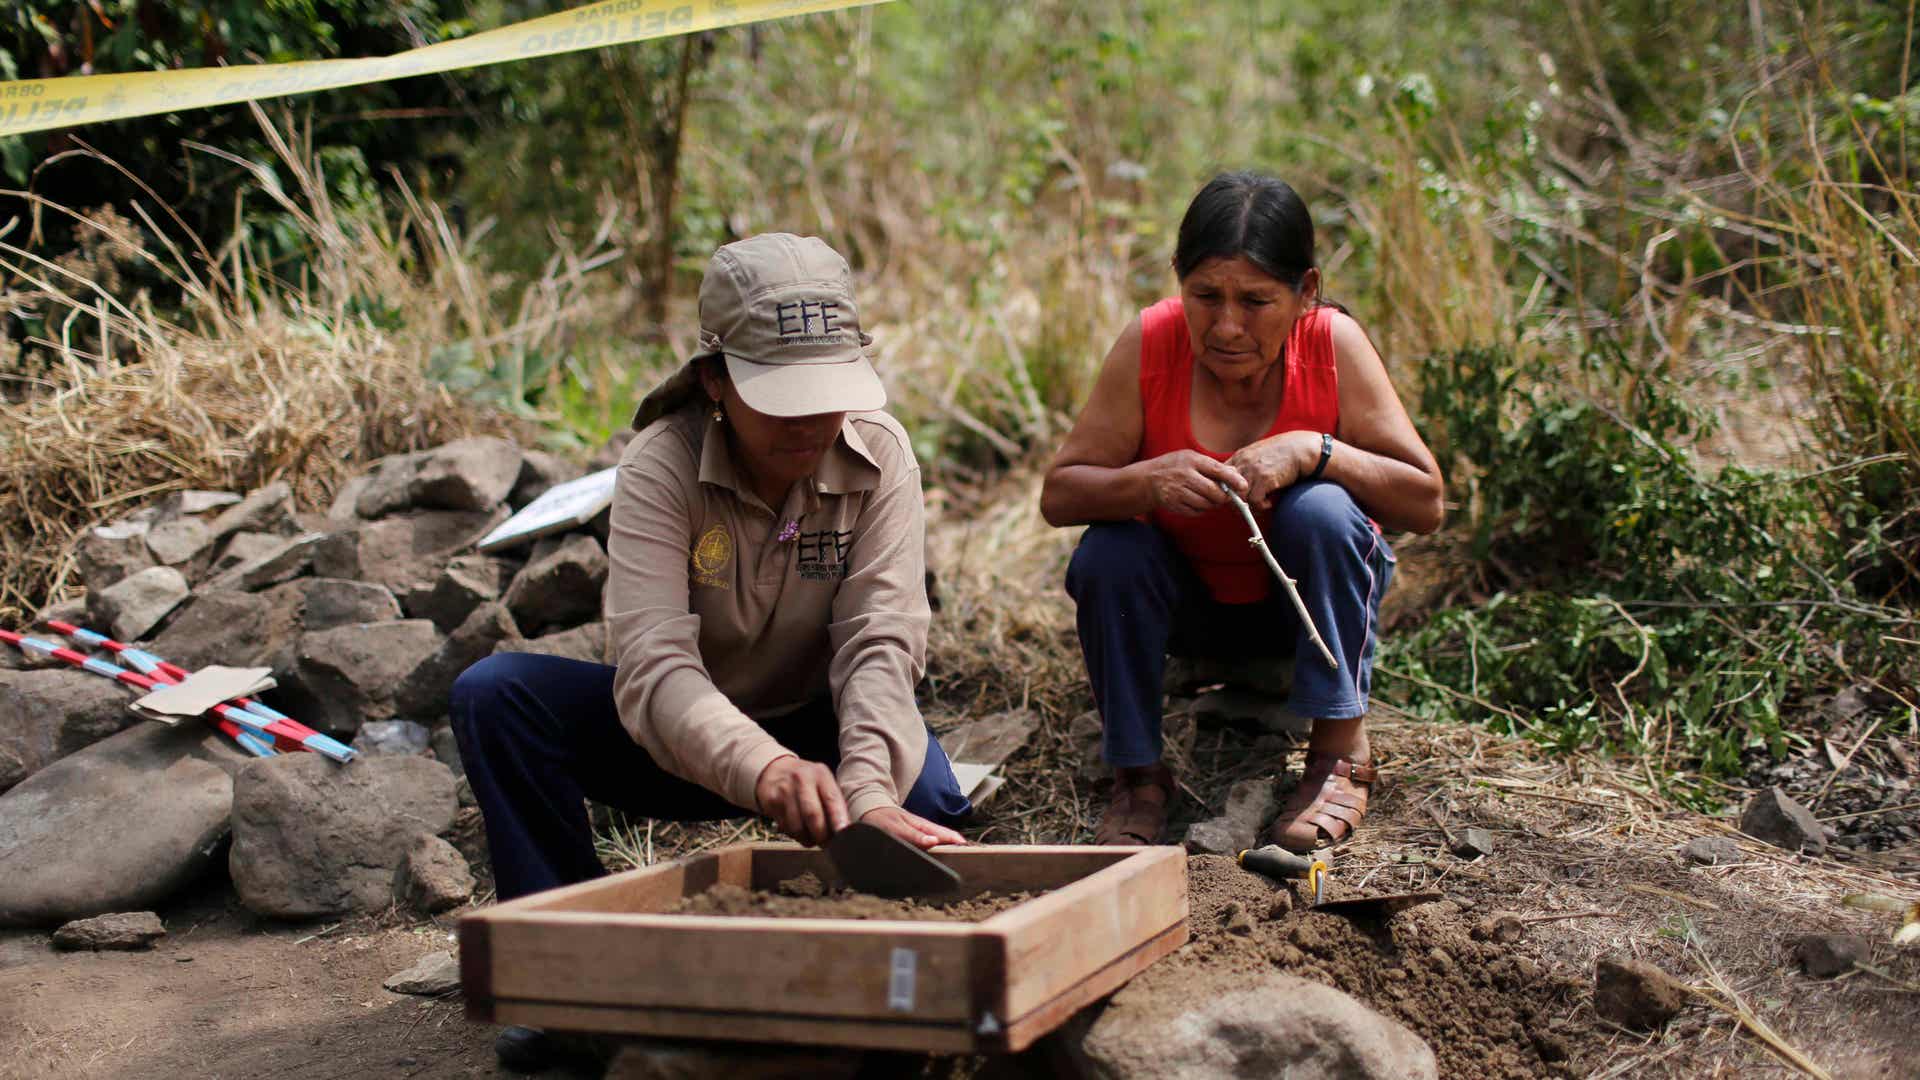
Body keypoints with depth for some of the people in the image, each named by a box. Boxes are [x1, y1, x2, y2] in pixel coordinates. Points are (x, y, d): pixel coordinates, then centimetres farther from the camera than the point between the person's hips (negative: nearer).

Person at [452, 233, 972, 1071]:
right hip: (682, 740, 0)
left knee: (924, 802, -32)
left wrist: (870, 792, -45)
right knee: (493, 693, -25)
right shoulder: (660, 466, -23)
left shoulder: (876, 454, -16)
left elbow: (880, 644, -26)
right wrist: (762, 770, -56)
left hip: (813, 732, 1)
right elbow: (653, 665, -37)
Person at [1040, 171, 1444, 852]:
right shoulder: (1150, 344, -19)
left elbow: (1426, 504, -18)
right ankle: (1138, 773, -8)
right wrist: (1146, 482, -38)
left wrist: (1313, 451, -32)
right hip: (1189, 603, 1)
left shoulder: (1333, 344, -20)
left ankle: (1342, 752, -16)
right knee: (1106, 557, -28)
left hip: (1308, 599, 0)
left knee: (1321, 510, -30)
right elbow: (1058, 497, -17)